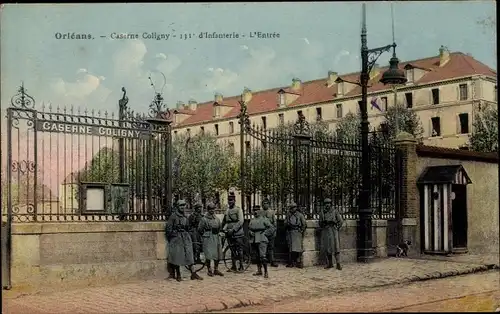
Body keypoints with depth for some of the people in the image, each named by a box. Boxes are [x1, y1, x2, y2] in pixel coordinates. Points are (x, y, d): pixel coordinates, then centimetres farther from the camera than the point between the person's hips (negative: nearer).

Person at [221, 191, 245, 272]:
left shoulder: (238, 209, -3)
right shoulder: (227, 211, 14)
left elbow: (240, 222, -13)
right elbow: (224, 222, 23)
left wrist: (233, 229, -18)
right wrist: (224, 229, 6)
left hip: (238, 233, -6)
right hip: (230, 234, 6)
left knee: (239, 250, -4)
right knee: (232, 250, 10)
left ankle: (241, 266, 1)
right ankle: (233, 266, 15)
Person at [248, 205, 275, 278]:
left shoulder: (264, 219, -2)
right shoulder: (252, 220, 15)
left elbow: (272, 228, -2)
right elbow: (249, 229, 28)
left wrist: (265, 233, -6)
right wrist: (250, 232, 8)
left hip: (262, 240, -6)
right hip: (254, 240, 7)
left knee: (263, 256, -15)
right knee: (257, 256, 14)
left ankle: (266, 272, -12)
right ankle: (259, 270, 23)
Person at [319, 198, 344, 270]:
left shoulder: (335, 211, 0)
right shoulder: (322, 213, 9)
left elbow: (341, 221, 2)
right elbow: (320, 223, 21)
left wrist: (336, 228, -2)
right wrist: (323, 228, 10)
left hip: (333, 231, -4)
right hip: (325, 231, 4)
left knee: (336, 247, -11)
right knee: (326, 248, 5)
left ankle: (338, 264, -14)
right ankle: (330, 264, 14)